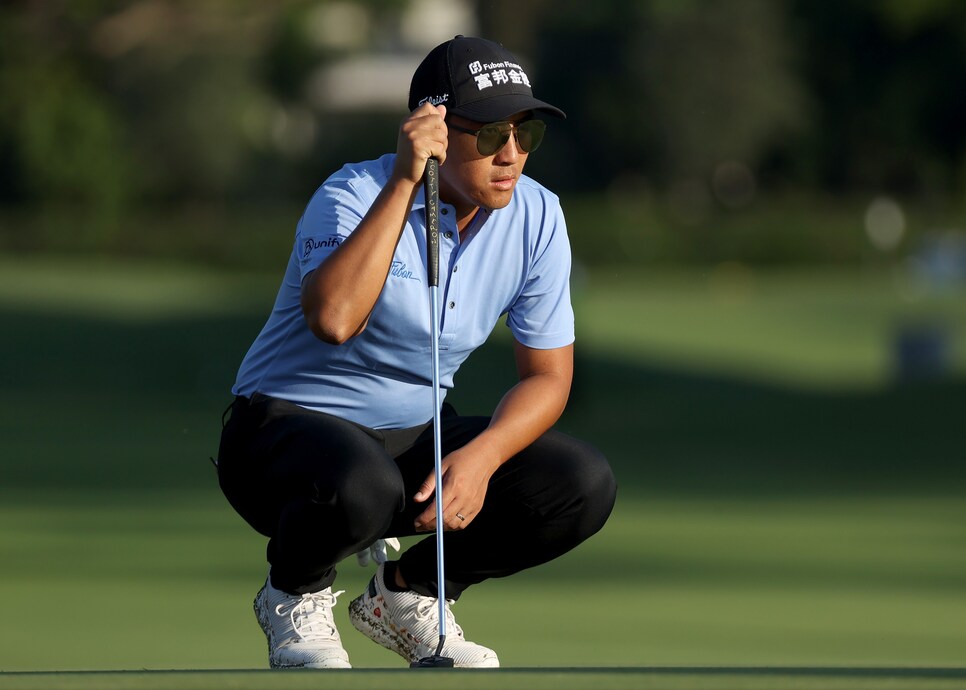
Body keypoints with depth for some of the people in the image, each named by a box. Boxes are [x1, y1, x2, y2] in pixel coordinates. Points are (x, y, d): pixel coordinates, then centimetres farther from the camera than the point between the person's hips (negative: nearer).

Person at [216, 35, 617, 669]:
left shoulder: (536, 217, -5)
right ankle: (294, 596, -4)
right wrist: (404, 182, -38)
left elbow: (548, 375, 0)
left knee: (585, 486, -16)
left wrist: (482, 456, -21)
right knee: (361, 488, -41)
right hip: (288, 423, -6)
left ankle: (407, 593, 7)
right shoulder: (354, 196, -21)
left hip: (416, 436, 6)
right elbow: (334, 320, -41)